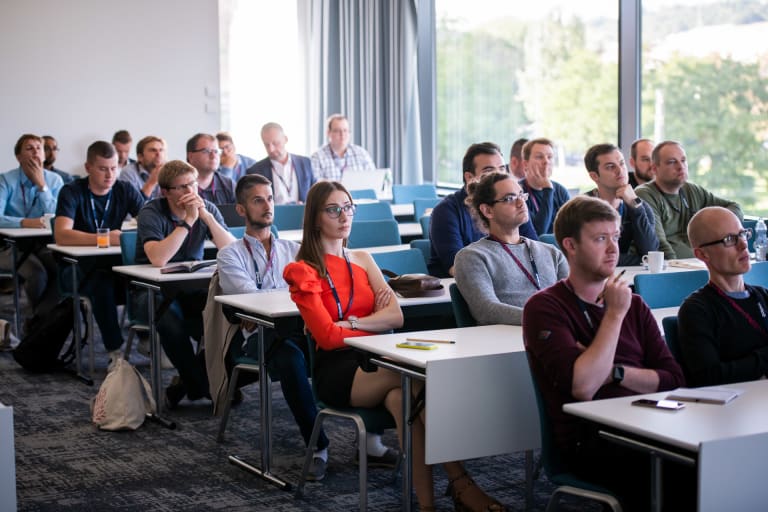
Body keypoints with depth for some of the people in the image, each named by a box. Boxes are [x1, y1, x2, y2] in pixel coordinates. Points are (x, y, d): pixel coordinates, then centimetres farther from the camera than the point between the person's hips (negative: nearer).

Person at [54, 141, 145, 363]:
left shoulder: (125, 191, 3)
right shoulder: (72, 192, -9)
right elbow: (61, 235, -24)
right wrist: (104, 239, -36)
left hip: (113, 264, 3)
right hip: (76, 267, -3)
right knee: (102, 279, -37)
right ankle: (115, 350, -30)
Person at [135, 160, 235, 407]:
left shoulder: (207, 209, 0)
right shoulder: (152, 213, -13)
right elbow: (158, 259, -30)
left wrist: (207, 217, -22)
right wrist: (188, 221, -27)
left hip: (192, 288, 4)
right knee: (171, 321, -36)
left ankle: (190, 381, -4)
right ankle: (204, 386, -14)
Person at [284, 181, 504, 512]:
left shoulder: (363, 260, 19)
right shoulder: (303, 272, 2)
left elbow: (396, 315, 5)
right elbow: (328, 336, -9)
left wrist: (352, 323, -7)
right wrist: (377, 324, -3)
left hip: (375, 360, 4)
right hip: (338, 369, -4)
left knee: (400, 398, -35)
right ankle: (458, 481, -34)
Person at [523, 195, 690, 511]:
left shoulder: (634, 306, 19)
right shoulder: (544, 308, 0)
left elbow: (673, 381, 10)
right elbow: (583, 387, -13)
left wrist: (613, 371, -6)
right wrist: (615, 314, -8)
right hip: (587, 441, -5)